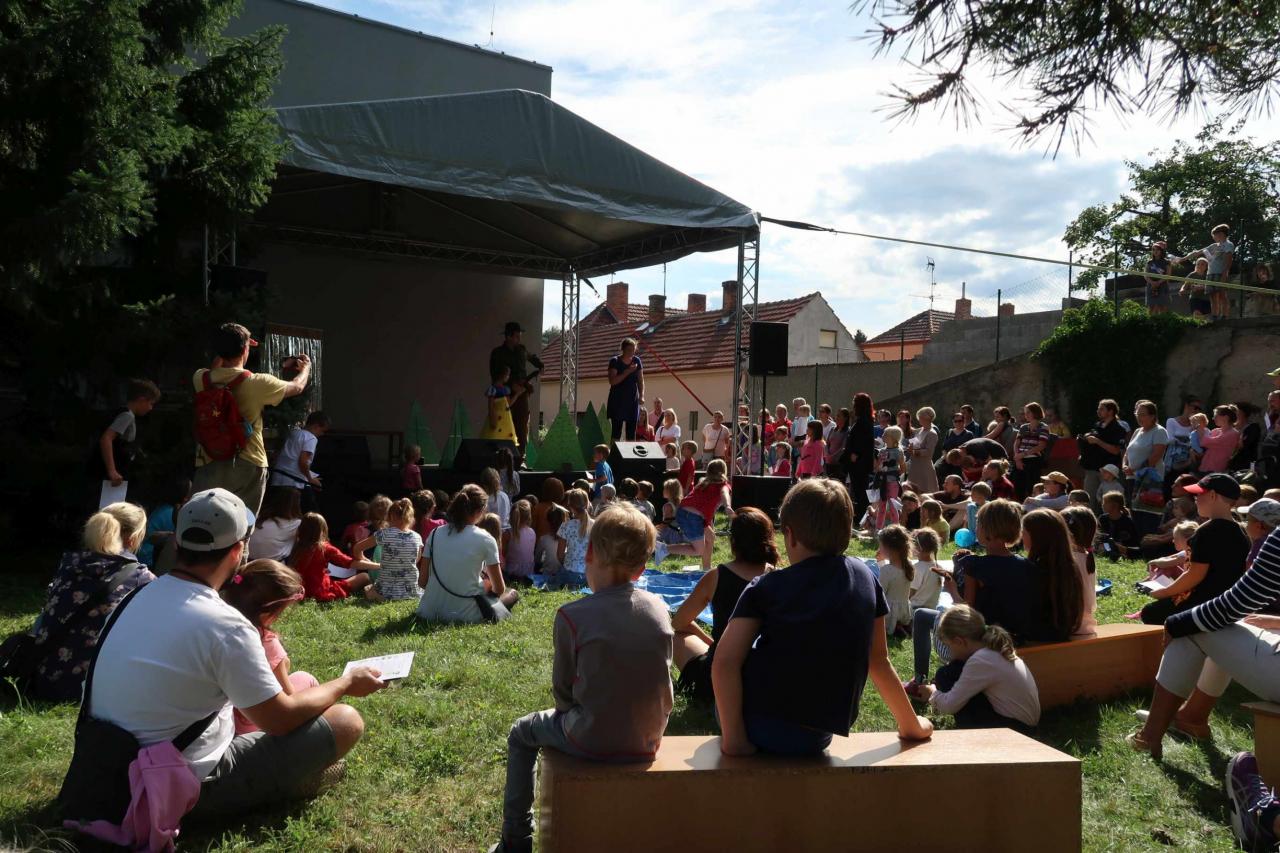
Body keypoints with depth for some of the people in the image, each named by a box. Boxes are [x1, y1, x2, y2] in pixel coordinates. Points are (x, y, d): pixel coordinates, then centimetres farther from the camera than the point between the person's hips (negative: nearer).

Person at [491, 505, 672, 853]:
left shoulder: (573, 615, -17)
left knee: (522, 733, 24)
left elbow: (563, 692, -6)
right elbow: (660, 680, 5)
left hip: (594, 742, -4)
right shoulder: (659, 608, -5)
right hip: (649, 740, 5)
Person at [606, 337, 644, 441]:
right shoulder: (615, 361, -5)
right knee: (616, 431, -7)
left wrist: (641, 395, -4)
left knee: (631, 432, 3)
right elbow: (612, 381, -15)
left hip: (632, 401, 4)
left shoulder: (637, 361, 7)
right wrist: (627, 371, -19)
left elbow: (640, 380, 10)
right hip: (617, 401, -4)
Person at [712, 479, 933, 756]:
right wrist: (912, 726, 22)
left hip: (755, 727, -2)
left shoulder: (765, 587, -6)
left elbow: (725, 661, -16)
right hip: (815, 740, 2)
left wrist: (733, 737, -11)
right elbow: (878, 659, 10)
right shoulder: (863, 576, 2)